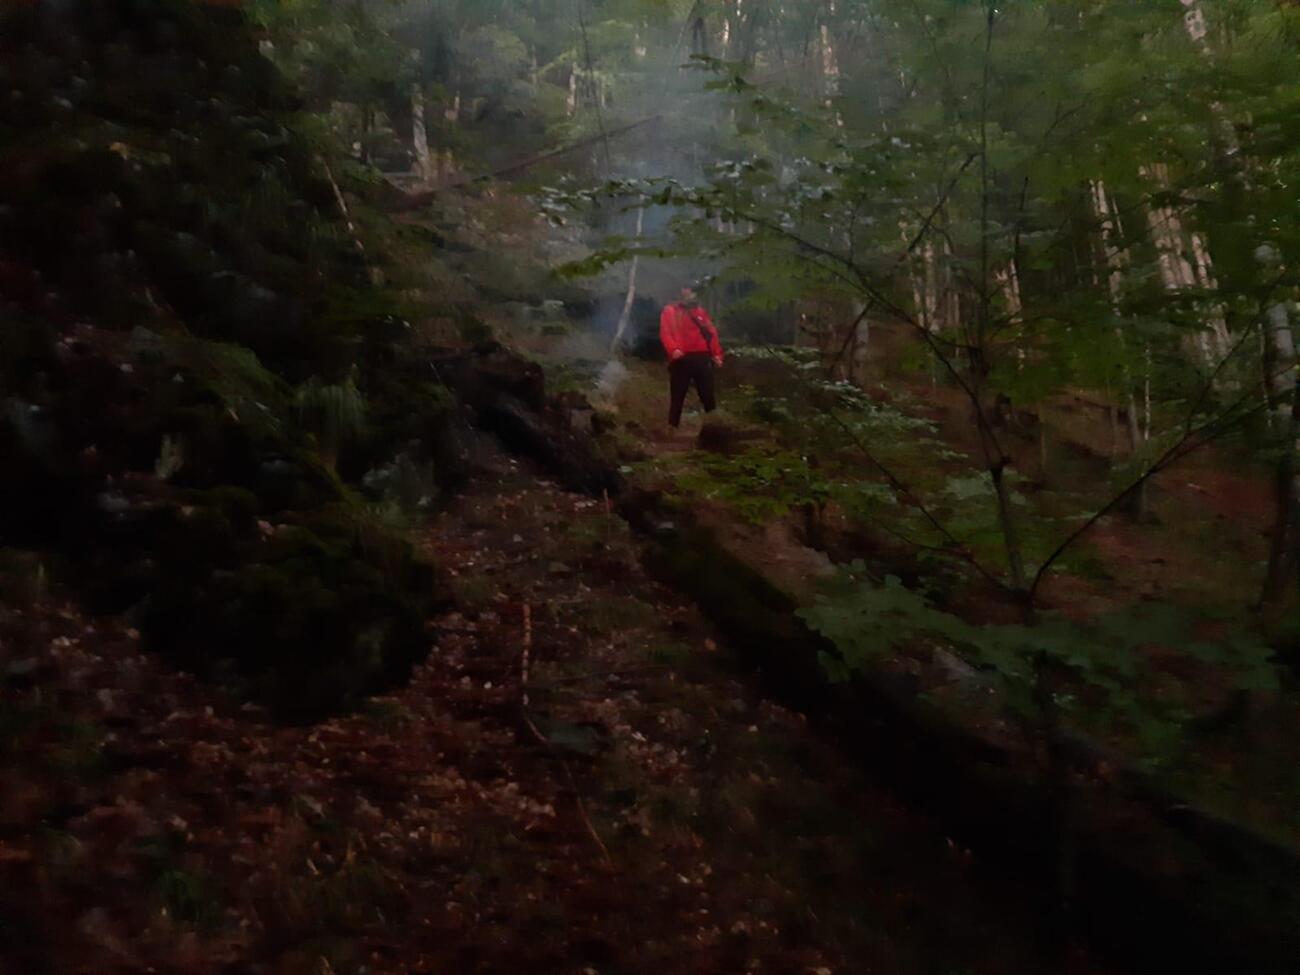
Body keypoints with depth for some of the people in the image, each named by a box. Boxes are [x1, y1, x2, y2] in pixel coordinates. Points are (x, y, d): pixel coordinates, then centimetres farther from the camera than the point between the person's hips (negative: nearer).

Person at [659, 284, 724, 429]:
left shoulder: (701, 312, 19)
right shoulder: (670, 311, 8)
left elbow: (712, 333, 13)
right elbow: (665, 333, -5)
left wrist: (717, 354, 1)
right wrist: (673, 349, -22)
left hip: (701, 358, 3)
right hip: (680, 359, -3)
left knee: (708, 394, 4)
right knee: (677, 395, 1)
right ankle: (673, 426, 7)